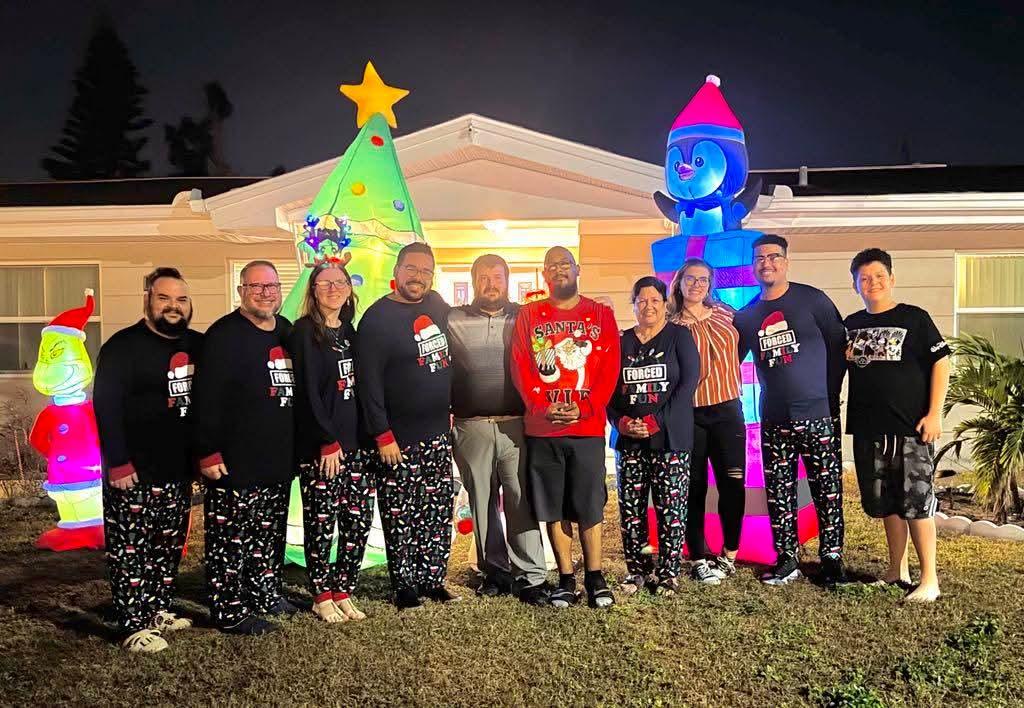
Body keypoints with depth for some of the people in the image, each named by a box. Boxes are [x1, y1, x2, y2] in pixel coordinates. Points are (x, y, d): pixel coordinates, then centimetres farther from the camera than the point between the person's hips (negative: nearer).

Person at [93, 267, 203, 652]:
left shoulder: (198, 345, 8)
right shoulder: (123, 346, -9)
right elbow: (106, 406, -13)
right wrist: (118, 463, -17)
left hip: (179, 471, 6)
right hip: (134, 474, -6)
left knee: (169, 547, 15)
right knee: (130, 549, 0)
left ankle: (159, 610, 28)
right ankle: (136, 627, 7)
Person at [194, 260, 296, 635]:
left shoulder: (288, 332, 12)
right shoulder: (224, 335, -11)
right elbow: (207, 399, -15)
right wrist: (209, 452, -18)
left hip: (279, 460, 8)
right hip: (236, 461, -7)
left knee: (271, 534, 17)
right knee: (231, 537, -1)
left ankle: (266, 593, 32)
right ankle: (229, 611, 10)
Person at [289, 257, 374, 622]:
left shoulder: (349, 331, 14)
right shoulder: (304, 331, -4)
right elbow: (307, 390, -11)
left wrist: (365, 436, 9)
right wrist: (329, 441, -15)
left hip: (355, 441, 6)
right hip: (319, 445, -6)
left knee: (359, 519, 6)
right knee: (321, 521, 1)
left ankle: (342, 591, 19)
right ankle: (322, 596, 16)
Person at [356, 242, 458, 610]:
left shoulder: (437, 305, 7)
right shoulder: (377, 318, -11)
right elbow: (368, 382, -14)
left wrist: (452, 410, 17)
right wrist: (382, 436, -17)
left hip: (438, 433, 6)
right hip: (398, 439, -6)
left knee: (439, 514, 11)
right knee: (400, 517, 3)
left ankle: (433, 579, 24)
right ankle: (405, 586, 16)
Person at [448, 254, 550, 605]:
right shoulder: (453, 321, 7)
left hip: (515, 426, -1)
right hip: (472, 427, 1)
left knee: (521, 501, -2)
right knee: (481, 502, 9)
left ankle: (531, 576, 6)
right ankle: (495, 570, 23)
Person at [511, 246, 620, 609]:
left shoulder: (601, 314, 7)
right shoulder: (529, 314, 8)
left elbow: (610, 367, -1)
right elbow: (520, 366, 1)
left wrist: (584, 407, -12)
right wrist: (540, 407, -12)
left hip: (588, 426, -1)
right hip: (542, 429, 1)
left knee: (590, 506, 4)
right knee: (554, 508, 6)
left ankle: (594, 578, 16)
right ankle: (566, 579, 17)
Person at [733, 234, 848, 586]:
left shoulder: (812, 299, -1)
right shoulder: (746, 315, 9)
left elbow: (840, 346, 0)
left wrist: (829, 394, -2)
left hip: (818, 415, -3)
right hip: (774, 421, 3)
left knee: (828, 491, 2)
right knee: (778, 494, 7)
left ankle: (832, 559, 15)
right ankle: (786, 560, 19)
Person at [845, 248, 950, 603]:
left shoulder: (914, 318, -2)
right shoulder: (852, 325, 11)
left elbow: (940, 363, -5)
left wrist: (934, 414, -11)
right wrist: (845, 357, -1)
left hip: (911, 428, -5)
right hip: (869, 429, 5)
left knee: (916, 502, -3)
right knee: (886, 503, 12)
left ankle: (929, 580, 8)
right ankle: (897, 569, 26)